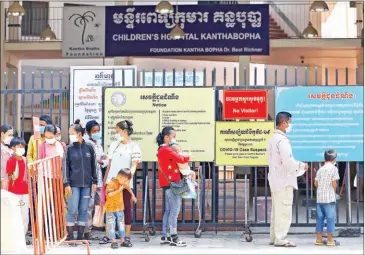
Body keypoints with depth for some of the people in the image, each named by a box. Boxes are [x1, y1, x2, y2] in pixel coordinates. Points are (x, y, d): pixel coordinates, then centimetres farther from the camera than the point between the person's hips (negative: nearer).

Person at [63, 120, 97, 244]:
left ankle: (80, 236, 14)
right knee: (72, 210, -2)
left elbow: (93, 165, 8)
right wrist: (66, 184, -5)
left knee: (83, 210, 6)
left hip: (87, 184, 2)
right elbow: (65, 167, 1)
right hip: (74, 184, -1)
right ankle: (70, 237, 7)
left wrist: (94, 181, 6)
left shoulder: (89, 147, 3)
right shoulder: (69, 148, 1)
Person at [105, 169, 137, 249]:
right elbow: (109, 194, -32)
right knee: (111, 225, -3)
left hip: (120, 208, 7)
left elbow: (128, 187, 24)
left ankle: (122, 241, 20)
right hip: (110, 209, -7)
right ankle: (114, 241, 4)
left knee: (121, 224, 12)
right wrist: (119, 190, -30)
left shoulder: (122, 183, 3)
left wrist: (133, 195, 26)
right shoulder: (111, 183, -21)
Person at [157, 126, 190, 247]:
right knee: (175, 210, -8)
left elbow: (175, 160, 15)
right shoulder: (166, 150, -14)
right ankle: (174, 238, -7)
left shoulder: (163, 150, 19)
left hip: (168, 183, 10)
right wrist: (188, 157, -2)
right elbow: (180, 159, -23)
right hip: (171, 182, -10)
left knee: (168, 210, 13)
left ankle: (165, 236, 16)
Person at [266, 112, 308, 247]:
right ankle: (280, 239, -3)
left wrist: (298, 167, 18)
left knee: (276, 210, 14)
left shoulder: (273, 138, 14)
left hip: (276, 180, 10)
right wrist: (302, 165, -6)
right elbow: (288, 162, -22)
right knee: (284, 211, -5)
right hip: (284, 180, -10)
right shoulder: (282, 140, -17)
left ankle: (274, 237, 19)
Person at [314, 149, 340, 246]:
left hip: (319, 197, 6)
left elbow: (315, 183, 7)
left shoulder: (320, 169, 9)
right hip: (329, 198, -5)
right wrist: (334, 191, 7)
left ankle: (319, 239, 13)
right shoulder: (333, 168, -6)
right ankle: (330, 240, 0)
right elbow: (334, 183, -11)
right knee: (330, 218, 0)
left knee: (320, 218, 10)